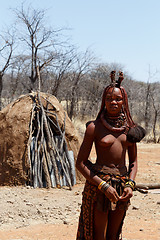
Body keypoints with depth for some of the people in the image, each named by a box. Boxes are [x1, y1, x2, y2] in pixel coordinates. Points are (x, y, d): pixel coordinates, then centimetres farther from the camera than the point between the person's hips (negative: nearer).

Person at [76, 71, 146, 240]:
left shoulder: (129, 127, 6)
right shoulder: (94, 127, -7)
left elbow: (133, 161, 14)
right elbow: (80, 163, -8)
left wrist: (130, 184, -4)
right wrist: (103, 186, -16)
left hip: (122, 185, 5)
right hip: (98, 184, -4)